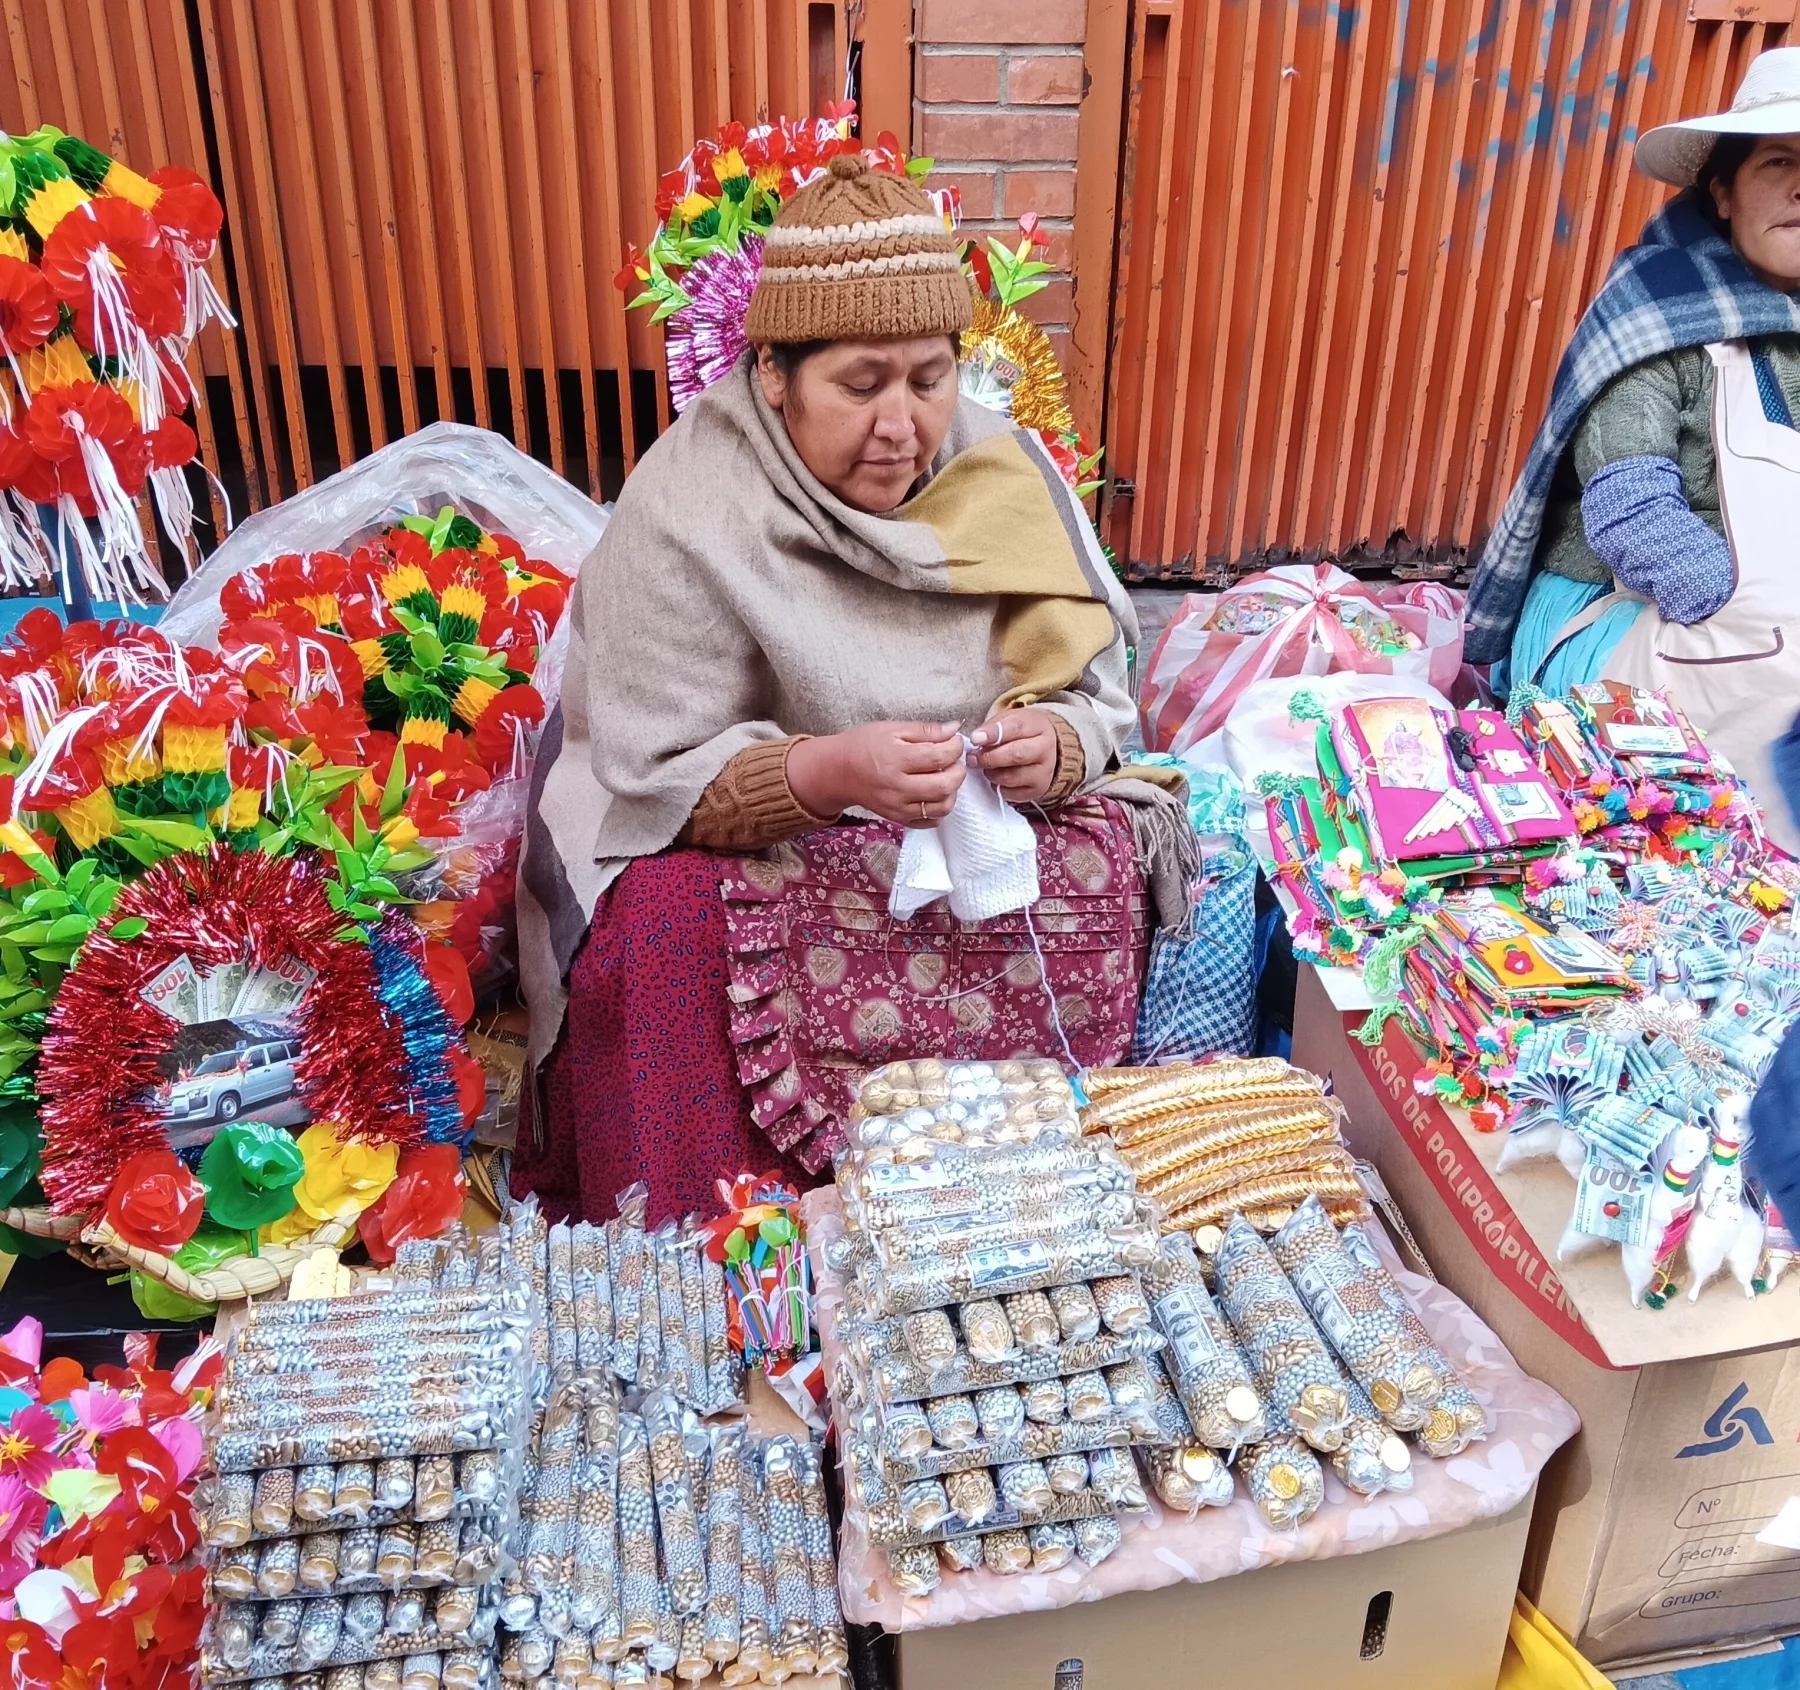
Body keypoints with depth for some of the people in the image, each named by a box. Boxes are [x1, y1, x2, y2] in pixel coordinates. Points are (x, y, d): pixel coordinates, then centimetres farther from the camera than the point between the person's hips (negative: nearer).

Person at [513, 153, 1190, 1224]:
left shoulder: (1002, 469, -5)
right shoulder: (687, 513, -19)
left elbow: (1095, 690, -2)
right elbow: (662, 779, -20)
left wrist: (1053, 746, -27)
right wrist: (828, 772, -39)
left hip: (973, 816, 4)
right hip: (739, 834, -3)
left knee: (1112, 872, -19)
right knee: (661, 935, -32)